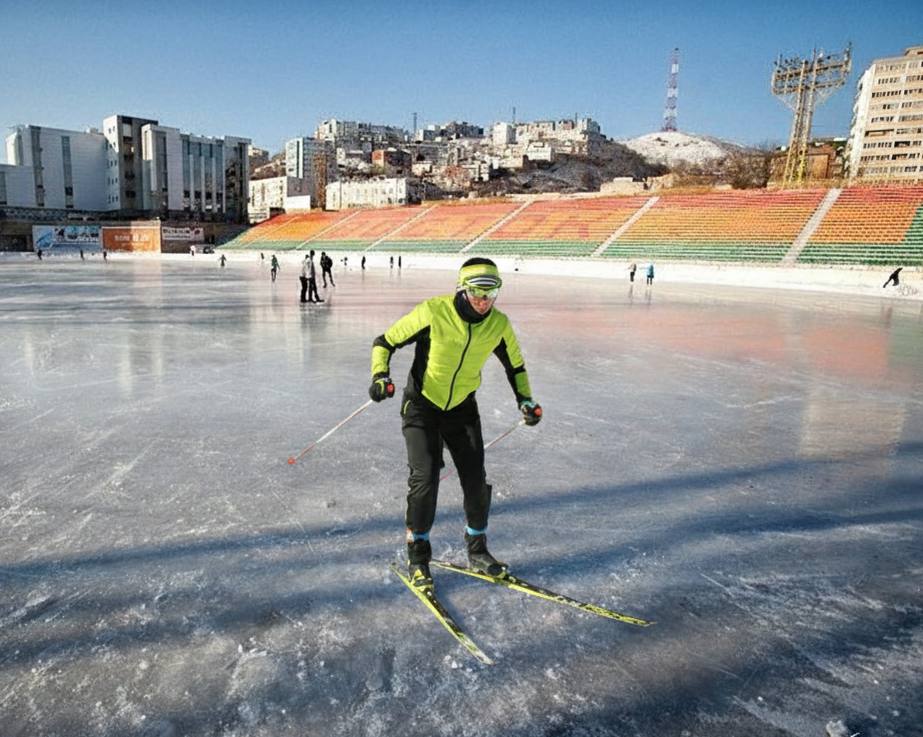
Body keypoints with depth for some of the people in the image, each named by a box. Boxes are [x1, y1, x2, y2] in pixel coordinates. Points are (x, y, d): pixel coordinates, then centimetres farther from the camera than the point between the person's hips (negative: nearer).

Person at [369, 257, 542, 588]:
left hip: (462, 408, 4)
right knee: (425, 478, -13)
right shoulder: (433, 312, -22)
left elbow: (515, 365, 9)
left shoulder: (499, 324, -9)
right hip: (421, 405, -3)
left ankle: (477, 551, 25)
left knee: (476, 481, 1)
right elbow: (385, 341, -12)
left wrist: (525, 399, -4)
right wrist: (380, 375, -29)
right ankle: (417, 554, 10)